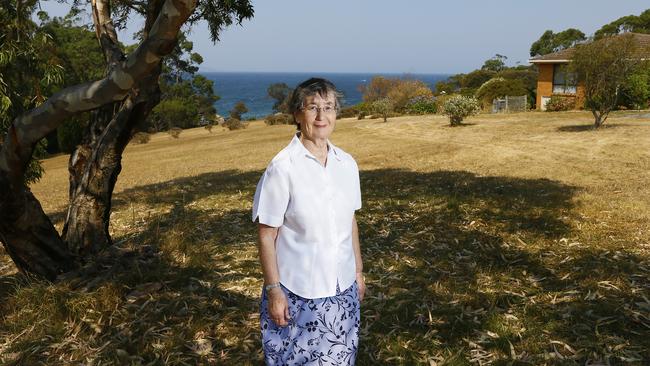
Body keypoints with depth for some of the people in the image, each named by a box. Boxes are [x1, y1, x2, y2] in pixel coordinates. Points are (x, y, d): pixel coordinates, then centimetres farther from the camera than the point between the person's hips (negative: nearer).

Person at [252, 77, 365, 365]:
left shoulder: (347, 164, 0)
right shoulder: (282, 168, -15)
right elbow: (266, 235, -11)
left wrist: (359, 271, 13)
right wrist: (273, 290, -12)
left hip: (343, 289, 5)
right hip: (297, 293, -4)